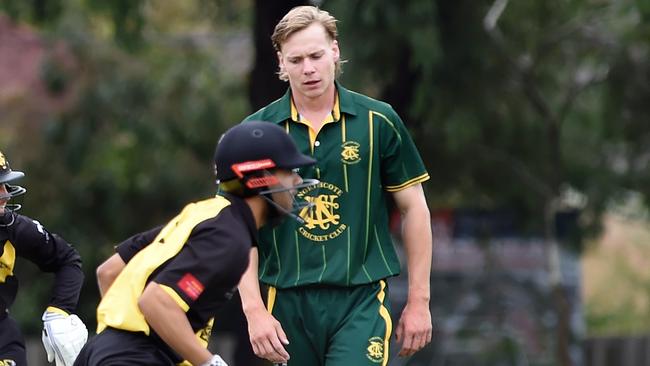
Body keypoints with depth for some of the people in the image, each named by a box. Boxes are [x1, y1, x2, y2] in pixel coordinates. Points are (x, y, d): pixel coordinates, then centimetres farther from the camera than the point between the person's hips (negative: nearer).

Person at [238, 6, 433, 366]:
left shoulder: (378, 121, 2)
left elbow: (413, 208, 7)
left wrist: (418, 300, 4)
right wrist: (254, 309, -8)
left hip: (361, 299, -2)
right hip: (288, 305, 2)